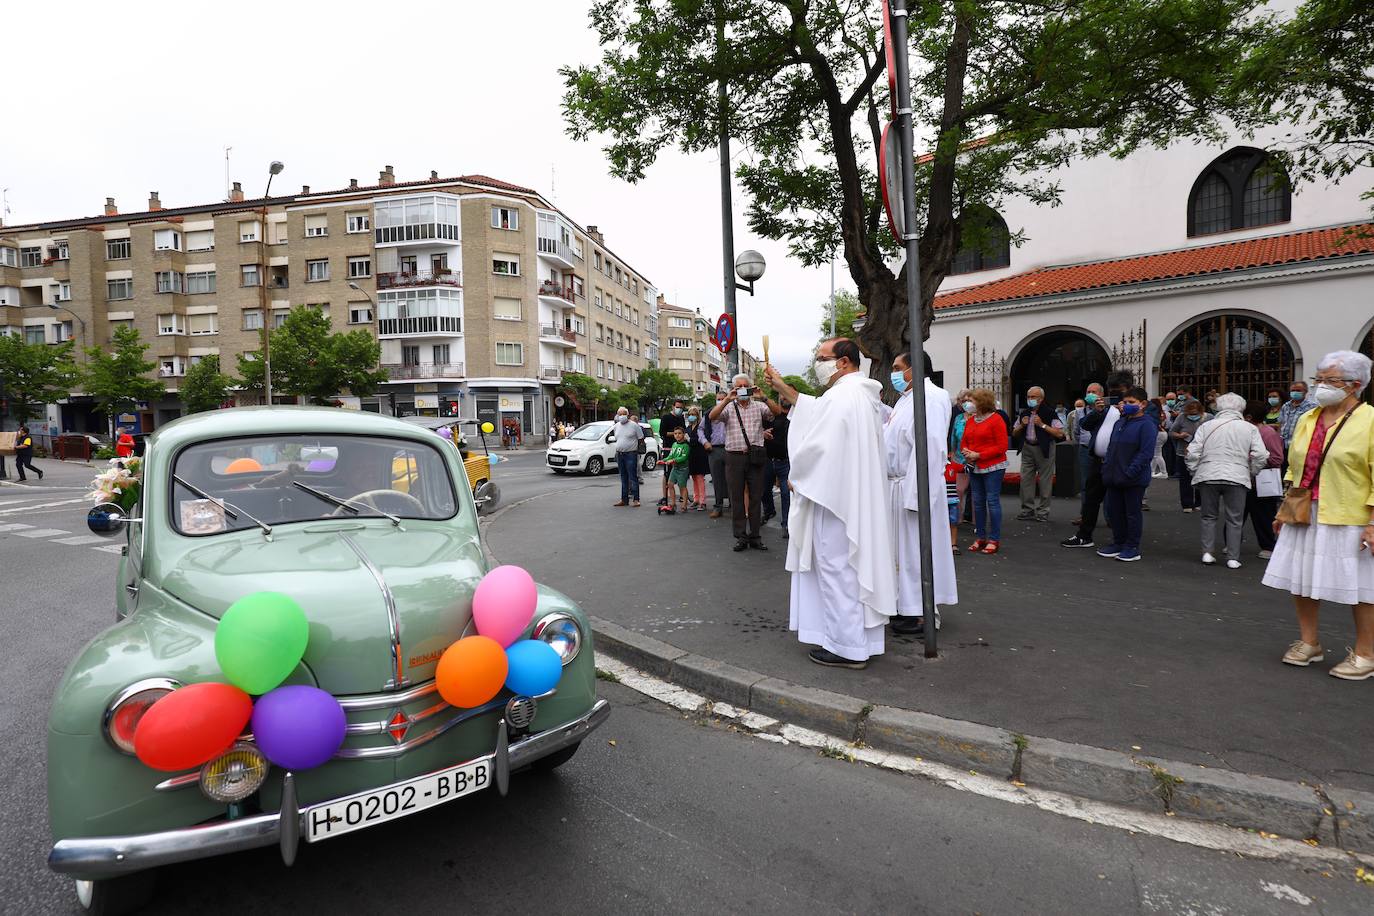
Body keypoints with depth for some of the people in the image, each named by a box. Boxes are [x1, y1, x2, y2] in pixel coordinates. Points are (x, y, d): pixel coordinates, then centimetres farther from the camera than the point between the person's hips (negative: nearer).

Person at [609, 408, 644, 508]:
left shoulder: (634, 425, -4)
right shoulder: (616, 426, 12)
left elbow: (641, 439, -1)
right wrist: (618, 451, 16)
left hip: (631, 454, -6)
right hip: (619, 454, 6)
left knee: (633, 477, -7)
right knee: (623, 478, 11)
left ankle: (635, 499, -5)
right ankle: (624, 499, 16)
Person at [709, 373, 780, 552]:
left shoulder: (758, 406, 8)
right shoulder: (728, 407, 7)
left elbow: (778, 411, -6)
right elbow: (712, 416, -11)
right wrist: (727, 399, -19)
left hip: (755, 456, 0)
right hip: (734, 457, 0)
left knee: (756, 497, 5)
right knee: (737, 498, 4)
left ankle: (755, 536, 14)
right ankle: (741, 537, 12)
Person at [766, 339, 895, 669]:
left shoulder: (839, 397, -20)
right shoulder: (862, 393, 13)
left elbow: (818, 446, -22)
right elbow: (817, 412, 24)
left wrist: (796, 477, -5)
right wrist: (783, 388, 21)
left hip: (833, 495, -10)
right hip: (857, 496, 10)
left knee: (837, 567, -1)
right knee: (850, 566, 19)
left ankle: (847, 647, 9)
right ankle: (856, 636, 31)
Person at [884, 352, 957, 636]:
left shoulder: (930, 398, -15)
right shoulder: (906, 398, 17)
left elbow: (929, 448, -23)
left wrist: (915, 495, -25)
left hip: (915, 487, -10)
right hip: (898, 485, 10)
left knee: (916, 548, -2)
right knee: (903, 547, 15)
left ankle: (924, 615, 8)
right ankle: (908, 606, 26)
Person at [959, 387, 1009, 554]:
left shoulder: (996, 420, -8)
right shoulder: (970, 420, 11)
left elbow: (1002, 446, -12)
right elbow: (963, 442, 18)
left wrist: (978, 455, -16)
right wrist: (966, 452, -5)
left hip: (993, 467, -6)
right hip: (974, 467, 7)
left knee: (992, 501, -3)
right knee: (978, 502, 10)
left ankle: (994, 539, 5)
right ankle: (980, 537, 19)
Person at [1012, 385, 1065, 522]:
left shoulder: (1049, 412, -6)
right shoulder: (1024, 413, 11)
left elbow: (1060, 434, -12)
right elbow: (1014, 434, 16)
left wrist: (1042, 425, -16)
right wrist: (1022, 425, -3)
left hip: (1044, 449, -5)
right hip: (1027, 448, 5)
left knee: (1044, 481, 1)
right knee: (1025, 479, 4)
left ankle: (1043, 512, 8)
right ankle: (1027, 510, 11)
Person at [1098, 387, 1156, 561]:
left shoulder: (1146, 425, -9)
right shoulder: (1119, 422, 13)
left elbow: (1146, 452, -16)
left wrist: (1129, 473, -20)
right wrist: (1106, 466, 9)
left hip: (1134, 479, -7)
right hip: (1114, 478, 7)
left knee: (1132, 512, 3)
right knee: (1114, 511, 13)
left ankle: (1132, 548, 13)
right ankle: (1118, 543, 25)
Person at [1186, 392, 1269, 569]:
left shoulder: (1206, 426, 3)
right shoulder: (1250, 428, 3)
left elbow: (1192, 453, -1)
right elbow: (1261, 455, -2)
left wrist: (1194, 472, 11)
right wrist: (1251, 473, 13)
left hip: (1208, 476, 1)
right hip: (1237, 478, 0)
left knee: (1209, 516, 13)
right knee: (1234, 519, 7)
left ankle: (1208, 552, 10)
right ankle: (1233, 558, 8)